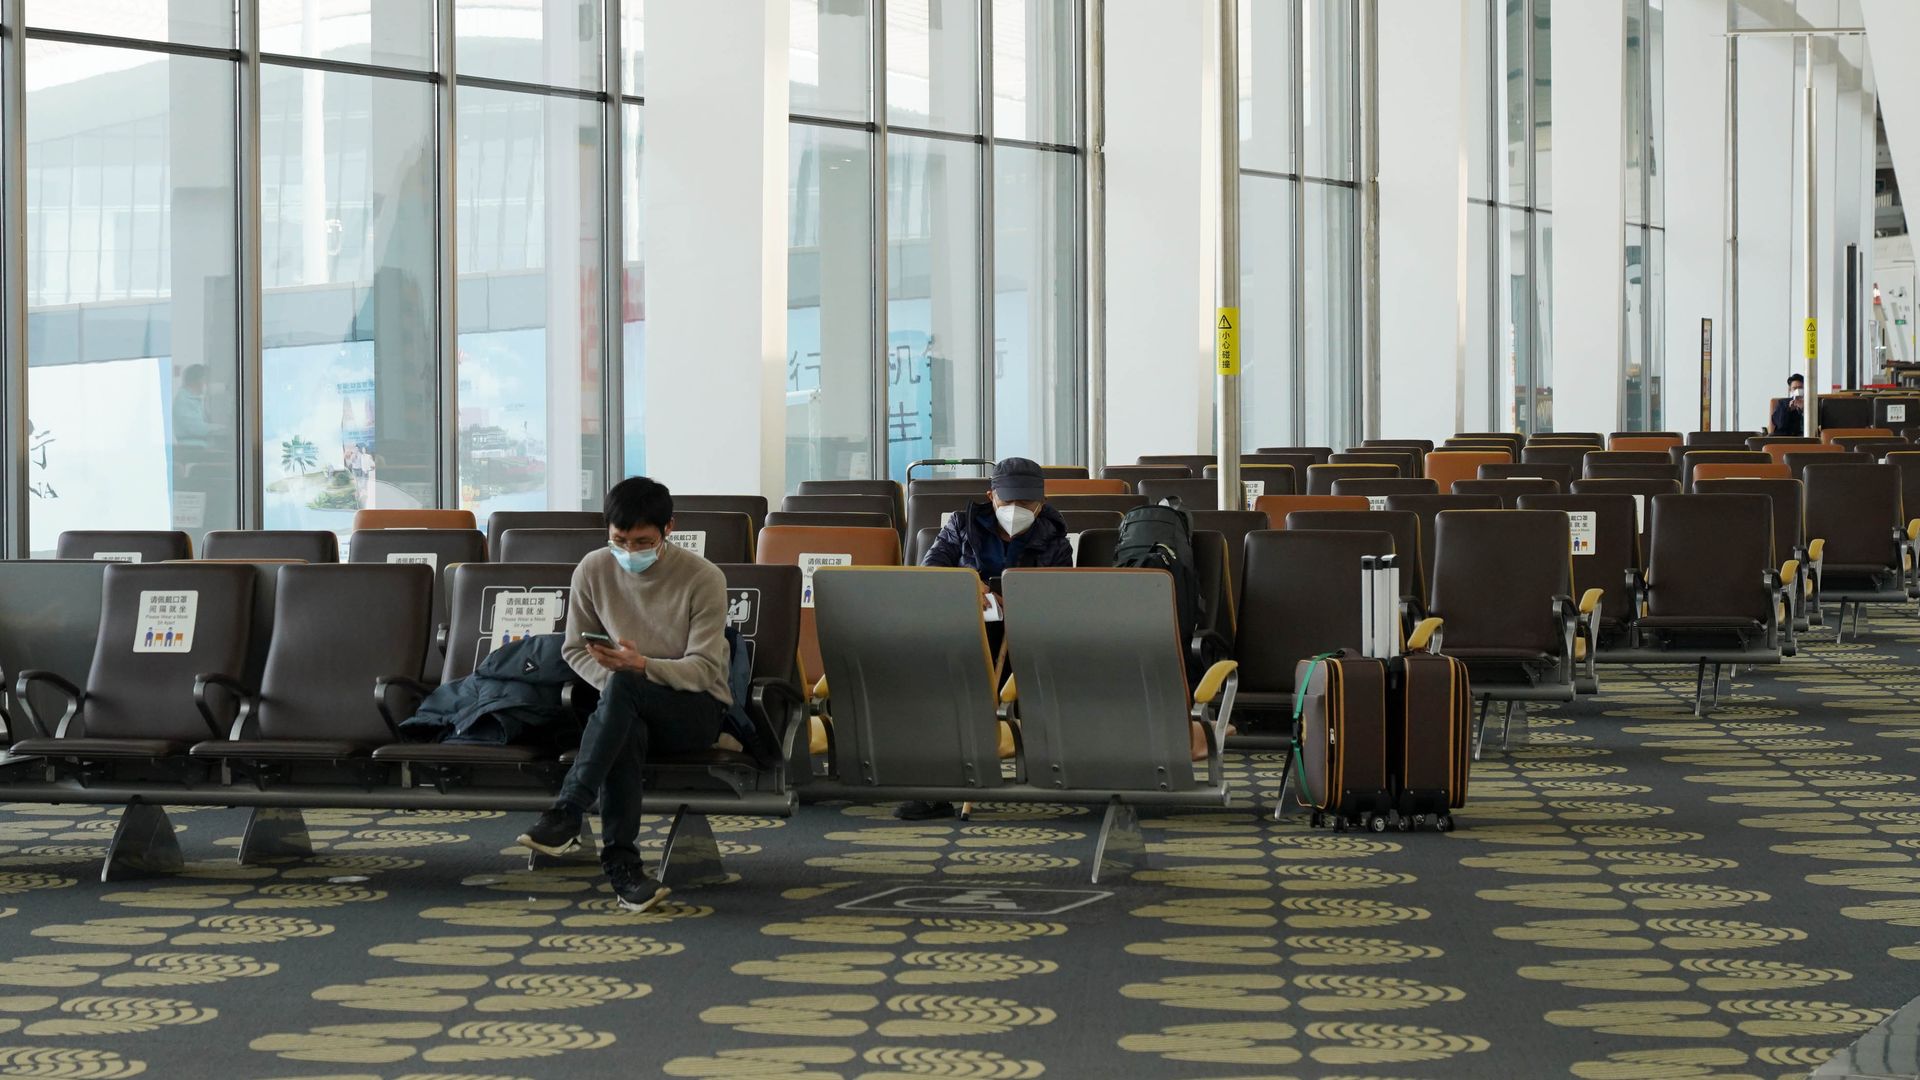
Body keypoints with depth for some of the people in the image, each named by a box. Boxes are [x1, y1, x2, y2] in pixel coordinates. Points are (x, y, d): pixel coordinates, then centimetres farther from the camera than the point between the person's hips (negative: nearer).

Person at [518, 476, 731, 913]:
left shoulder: (704, 578, -10)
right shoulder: (593, 571, 1)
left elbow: (705, 669, -13)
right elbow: (576, 650, 10)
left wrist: (642, 667, -31)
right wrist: (613, 680, -12)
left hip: (697, 708, -3)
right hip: (631, 710, 3)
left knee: (623, 686, -37)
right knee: (626, 731, -38)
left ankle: (567, 814, -42)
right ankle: (621, 864, -39)